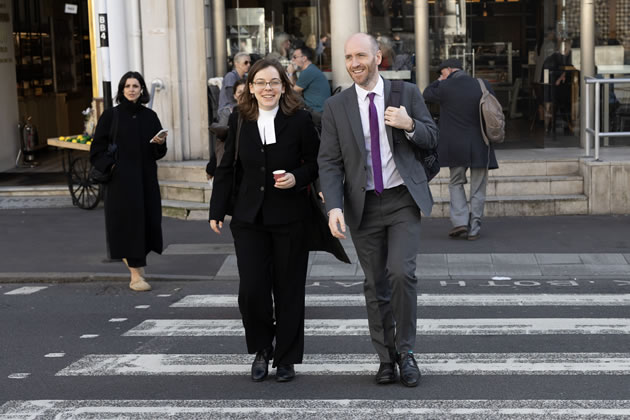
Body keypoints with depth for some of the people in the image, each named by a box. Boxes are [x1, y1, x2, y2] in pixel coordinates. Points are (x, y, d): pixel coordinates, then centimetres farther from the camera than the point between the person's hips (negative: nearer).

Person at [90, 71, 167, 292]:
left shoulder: (150, 116, 9)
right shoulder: (111, 116, -1)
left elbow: (160, 152, 12)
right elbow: (97, 149, -1)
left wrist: (160, 143, -9)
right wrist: (109, 165, -14)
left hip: (146, 178, 4)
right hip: (121, 178, -4)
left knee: (147, 220, 6)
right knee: (129, 220, -7)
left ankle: (135, 262, 30)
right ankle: (136, 275, -5)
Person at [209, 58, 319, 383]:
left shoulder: (300, 120, -4)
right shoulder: (239, 120, 3)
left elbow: (316, 162, 3)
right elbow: (226, 168, 9)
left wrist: (297, 178, -17)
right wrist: (217, 211, 8)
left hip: (290, 219, -1)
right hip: (249, 219, 2)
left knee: (289, 291, 5)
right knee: (251, 290, -5)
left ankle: (286, 359, 20)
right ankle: (261, 349, 20)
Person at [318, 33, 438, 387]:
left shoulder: (407, 93, 2)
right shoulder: (336, 107, 2)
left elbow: (432, 138, 6)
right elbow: (330, 162, -2)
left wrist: (410, 125, -16)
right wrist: (334, 207, -15)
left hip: (403, 199, -1)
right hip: (363, 205, 2)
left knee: (401, 273, -15)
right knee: (376, 285, 8)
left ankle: (406, 351, 3)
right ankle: (386, 357, 21)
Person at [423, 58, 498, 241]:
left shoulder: (445, 88, -10)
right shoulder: (483, 86, -2)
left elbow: (427, 94, 8)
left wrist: (440, 80, 10)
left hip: (456, 147, -2)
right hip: (480, 147, 2)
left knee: (456, 183, 16)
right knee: (478, 188, 9)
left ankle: (460, 221, 1)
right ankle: (474, 229, 11)